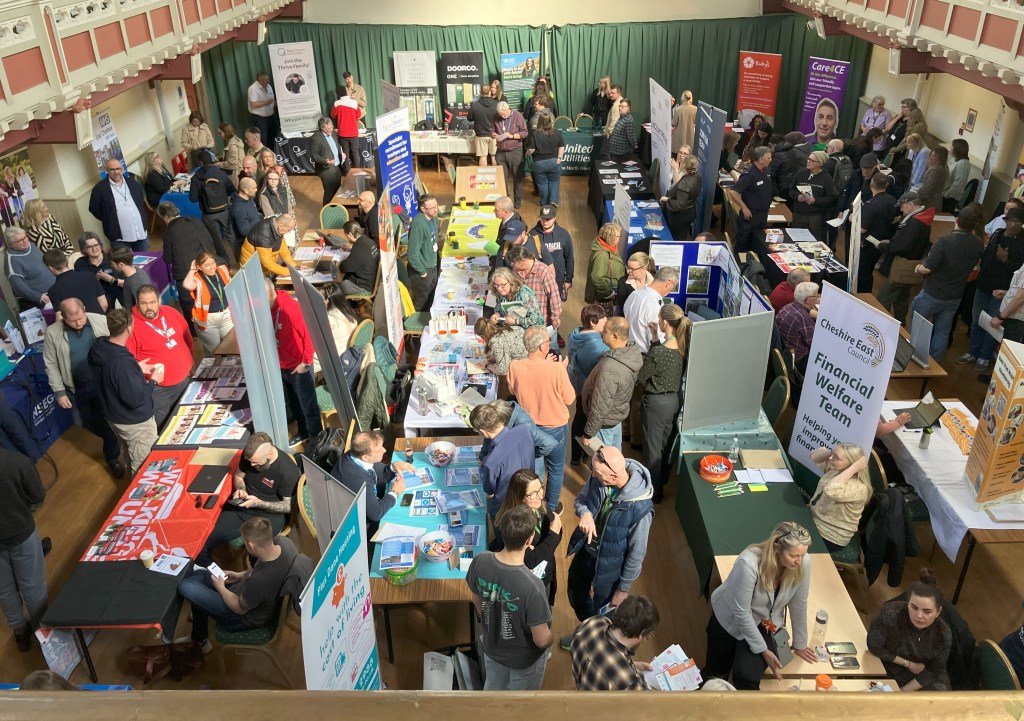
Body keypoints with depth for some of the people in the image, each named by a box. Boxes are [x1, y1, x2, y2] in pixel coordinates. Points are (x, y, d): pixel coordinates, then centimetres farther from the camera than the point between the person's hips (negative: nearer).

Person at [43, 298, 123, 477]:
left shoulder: (101, 321, -12)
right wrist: (59, 392, -5)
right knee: (86, 422, 15)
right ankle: (112, 440, 45)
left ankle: (112, 457, 29)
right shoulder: (53, 333, -10)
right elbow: (51, 365, -2)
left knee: (109, 420, 8)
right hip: (78, 388, 1)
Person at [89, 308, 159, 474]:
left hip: (114, 417, 9)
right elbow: (135, 399, -29)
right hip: (135, 423, -9)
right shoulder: (123, 362, -35)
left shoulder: (98, 349, -8)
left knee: (134, 462, 30)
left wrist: (136, 369, 7)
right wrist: (153, 381, -15)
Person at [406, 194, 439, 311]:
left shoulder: (433, 218, -3)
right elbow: (413, 254, -27)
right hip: (421, 271, -8)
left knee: (430, 299, 23)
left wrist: (434, 263, 12)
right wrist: (422, 272, -17)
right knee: (420, 303, 10)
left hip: (432, 267, 8)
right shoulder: (418, 225, -29)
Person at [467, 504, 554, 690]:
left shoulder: (480, 562, -24)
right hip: (525, 657, -4)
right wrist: (552, 640, -4)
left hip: (491, 646, 4)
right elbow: (541, 640, -28)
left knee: (493, 688, 32)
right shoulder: (531, 586, -40)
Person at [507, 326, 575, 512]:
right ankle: (551, 508, 38)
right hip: (555, 428, -3)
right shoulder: (557, 369, -29)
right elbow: (569, 399, -14)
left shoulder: (514, 367, -21)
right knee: (555, 470, 22)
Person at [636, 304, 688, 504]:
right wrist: (655, 340, 0)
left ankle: (655, 492, 28)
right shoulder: (684, 346, -9)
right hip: (676, 399, 7)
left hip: (657, 403, -7)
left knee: (653, 448, 13)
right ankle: (662, 481, 47)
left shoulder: (657, 353, -30)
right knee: (667, 444, 26)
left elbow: (638, 378, -18)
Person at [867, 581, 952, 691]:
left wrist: (903, 691, -14)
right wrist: (908, 664, -14)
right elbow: (874, 647, -16)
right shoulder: (890, 614, -30)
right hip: (889, 672, -2)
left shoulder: (944, 635, -21)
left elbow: (932, 673, -9)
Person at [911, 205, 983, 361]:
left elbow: (927, 268, -26)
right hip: (955, 296, 5)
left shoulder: (945, 241, -26)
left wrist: (917, 269, -6)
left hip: (932, 294, -5)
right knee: (942, 331, 16)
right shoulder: (977, 243, -7)